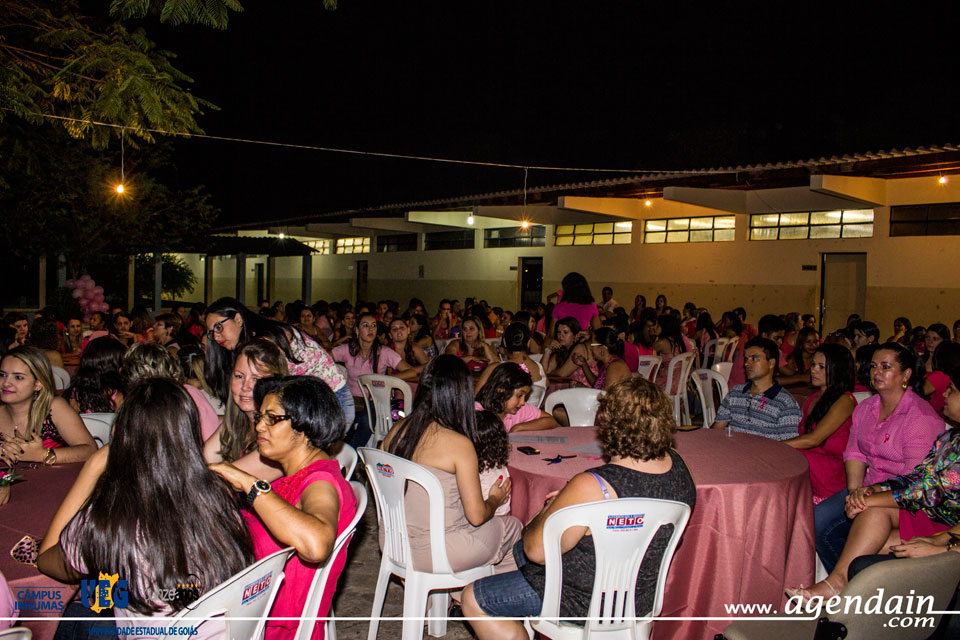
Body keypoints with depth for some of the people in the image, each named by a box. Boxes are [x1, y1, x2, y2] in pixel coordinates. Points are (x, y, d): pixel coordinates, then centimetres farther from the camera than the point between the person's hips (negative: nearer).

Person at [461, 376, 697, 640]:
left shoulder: (593, 487, -35)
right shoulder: (677, 465, -11)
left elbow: (537, 550, -23)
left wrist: (548, 511, -4)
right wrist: (569, 501, 3)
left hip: (590, 601, -8)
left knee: (473, 599, 7)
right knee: (518, 550, 29)